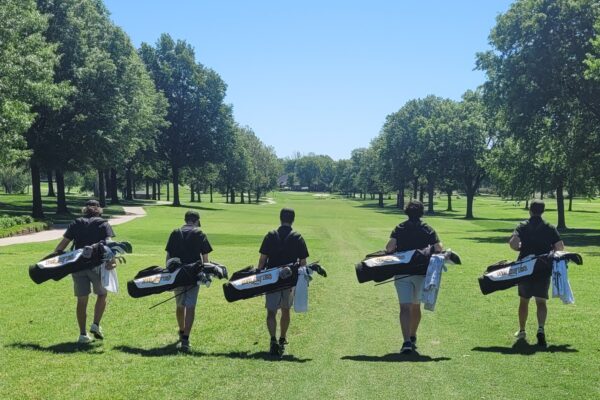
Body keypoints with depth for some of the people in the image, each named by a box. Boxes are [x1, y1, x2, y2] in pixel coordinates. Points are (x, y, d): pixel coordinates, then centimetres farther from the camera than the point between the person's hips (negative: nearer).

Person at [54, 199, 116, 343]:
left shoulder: (76, 223, 14)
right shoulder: (103, 224, 8)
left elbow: (63, 244, 6)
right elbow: (109, 243, -11)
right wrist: (112, 259, -23)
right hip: (97, 264, -2)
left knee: (82, 299, 9)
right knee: (102, 294, 18)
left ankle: (83, 334, 11)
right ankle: (96, 325, 6)